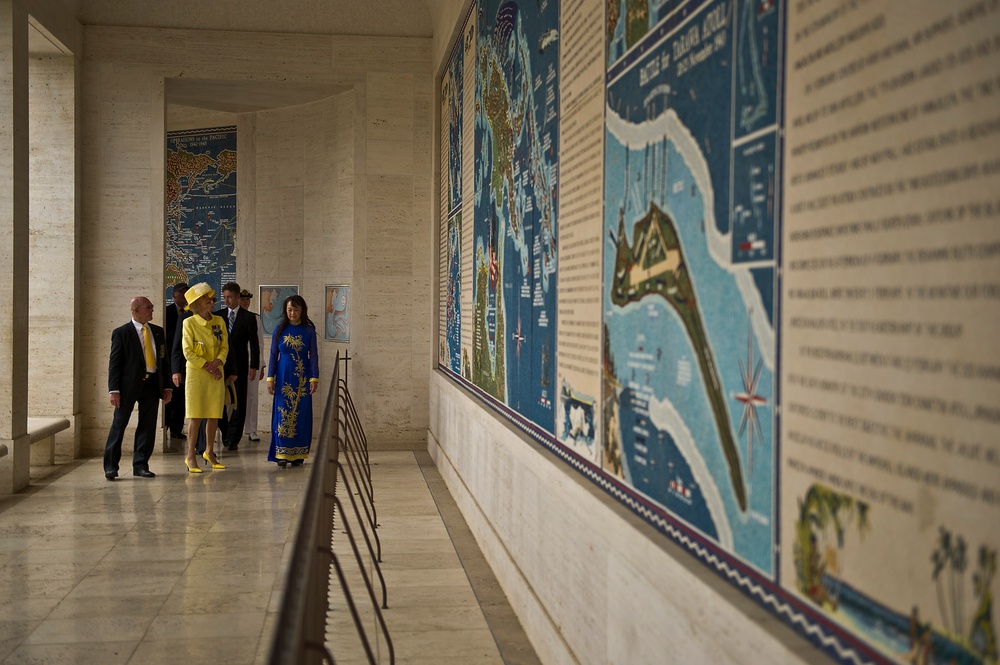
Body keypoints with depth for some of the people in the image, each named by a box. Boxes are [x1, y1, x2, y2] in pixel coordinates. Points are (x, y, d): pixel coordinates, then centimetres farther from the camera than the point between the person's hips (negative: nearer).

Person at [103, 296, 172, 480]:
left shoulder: (158, 332, 13)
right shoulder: (121, 333, -2)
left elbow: (164, 360, 15)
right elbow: (114, 363, -5)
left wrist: (167, 387, 9)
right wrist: (113, 389, -13)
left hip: (152, 385, 5)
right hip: (129, 385, -5)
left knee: (148, 426, 6)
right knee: (119, 424, -1)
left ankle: (140, 465, 15)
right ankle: (111, 466, 5)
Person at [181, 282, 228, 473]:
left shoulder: (219, 321, 8)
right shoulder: (189, 323, -5)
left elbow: (225, 347, 7)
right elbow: (188, 352, -9)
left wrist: (217, 362, -12)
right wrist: (207, 367, -12)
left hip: (216, 374, 5)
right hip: (196, 373, -4)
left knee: (214, 414, 7)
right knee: (196, 416, -5)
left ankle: (209, 451, 22)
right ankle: (191, 457, 1)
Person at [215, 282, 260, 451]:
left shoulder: (249, 318, 2)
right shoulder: (217, 316, 9)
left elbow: (254, 343, 0)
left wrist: (254, 366, -7)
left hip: (239, 366, -2)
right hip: (220, 365, 2)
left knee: (238, 403, -1)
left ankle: (233, 439, 5)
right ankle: (226, 433, 20)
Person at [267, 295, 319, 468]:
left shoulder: (308, 330, 2)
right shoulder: (279, 329, 4)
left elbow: (313, 355, 2)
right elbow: (273, 355, 6)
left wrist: (314, 378, -5)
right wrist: (270, 378, 0)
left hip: (302, 378, 0)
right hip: (283, 377, 0)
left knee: (301, 414, 1)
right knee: (282, 413, -3)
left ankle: (298, 455, 8)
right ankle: (282, 454, 0)